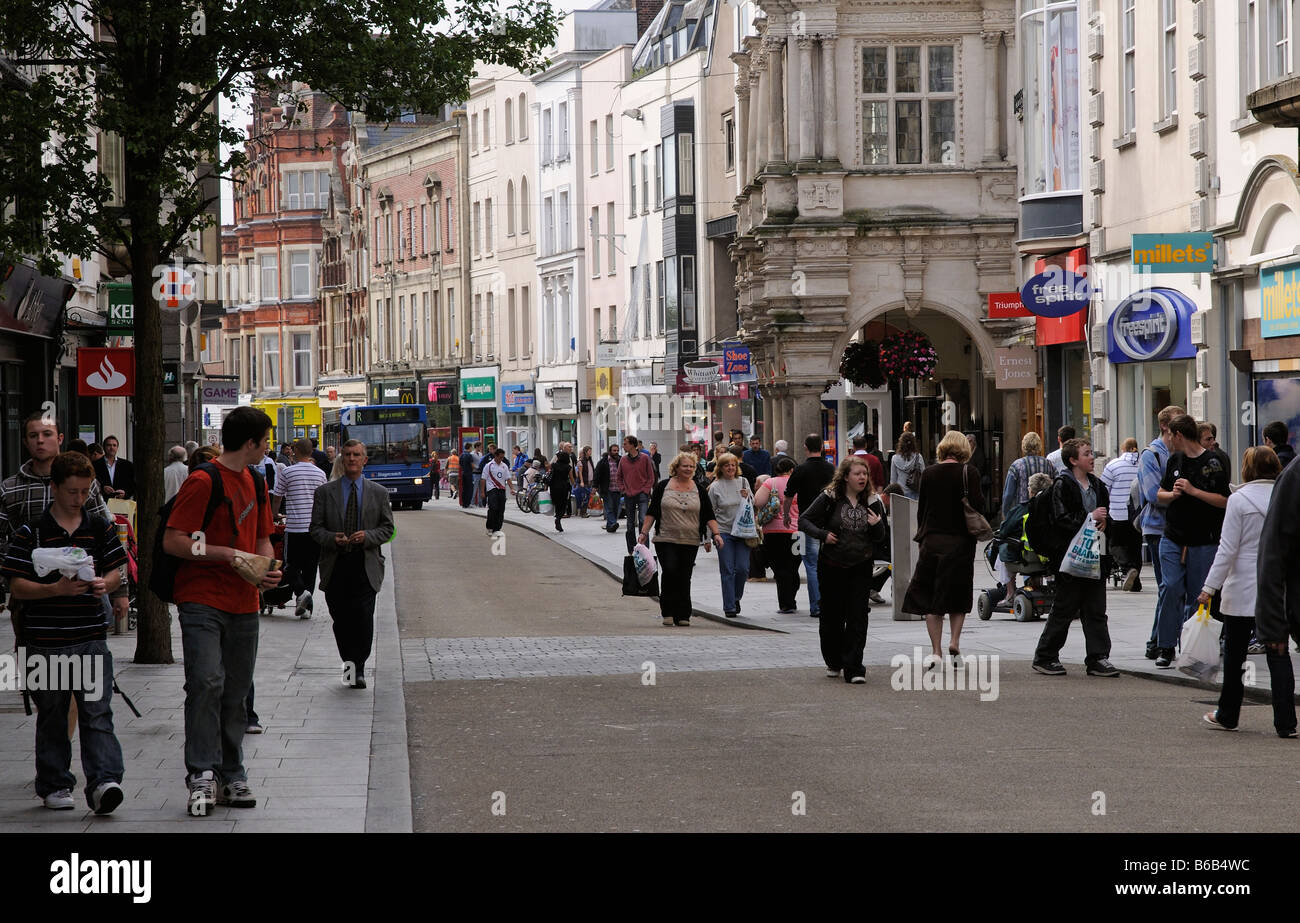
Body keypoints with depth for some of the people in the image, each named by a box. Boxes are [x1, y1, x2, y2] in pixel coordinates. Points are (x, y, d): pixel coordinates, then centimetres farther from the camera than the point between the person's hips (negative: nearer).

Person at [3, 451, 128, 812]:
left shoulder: (100, 528, 8)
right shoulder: (30, 533, -3)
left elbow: (116, 570, 15)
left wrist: (105, 584, -9)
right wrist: (57, 589, -20)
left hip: (91, 637, 2)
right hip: (46, 642, -2)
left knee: (97, 713, -8)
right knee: (52, 716, 8)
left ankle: (104, 782, -14)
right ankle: (54, 785, 19)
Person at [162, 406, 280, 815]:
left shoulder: (255, 483, 16)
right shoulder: (203, 481, -10)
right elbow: (172, 541, -14)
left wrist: (267, 568, 4)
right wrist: (228, 554, -18)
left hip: (243, 604, 7)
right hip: (202, 601, -7)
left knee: (236, 692, 9)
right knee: (207, 682, -19)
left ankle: (231, 777, 15)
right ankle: (202, 774, -17)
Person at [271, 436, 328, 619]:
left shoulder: (288, 472, -4)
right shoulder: (320, 474, 6)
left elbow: (277, 498, 6)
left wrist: (274, 515, 24)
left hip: (294, 528, -3)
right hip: (316, 527, 3)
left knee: (291, 565, 6)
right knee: (310, 567, 10)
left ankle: (301, 592, -20)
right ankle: (306, 607, 9)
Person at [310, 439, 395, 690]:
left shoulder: (378, 493, 10)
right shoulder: (325, 492, 8)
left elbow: (387, 528, 10)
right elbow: (316, 528, 6)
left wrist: (368, 536, -10)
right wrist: (332, 539, -14)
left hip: (366, 566, -1)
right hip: (335, 566, 1)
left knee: (363, 619, -11)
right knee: (341, 620, 3)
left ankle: (358, 667, 0)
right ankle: (349, 663, 20)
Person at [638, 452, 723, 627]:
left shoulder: (699, 490, 8)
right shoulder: (663, 486, 4)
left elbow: (709, 515, 7)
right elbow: (651, 512, 6)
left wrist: (716, 534, -6)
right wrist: (644, 532, -1)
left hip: (690, 542, 2)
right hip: (666, 540, -2)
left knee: (684, 578, 1)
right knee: (670, 572, -16)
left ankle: (683, 616, 7)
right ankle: (667, 612, -5)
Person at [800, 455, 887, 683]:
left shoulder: (872, 502, 4)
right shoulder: (830, 498, -5)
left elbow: (880, 538, 10)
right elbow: (804, 521, -1)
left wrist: (877, 525, -11)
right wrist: (823, 534, -16)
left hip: (861, 569, 1)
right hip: (832, 568, -1)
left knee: (857, 618, -7)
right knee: (832, 617, 9)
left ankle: (853, 668, -6)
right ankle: (834, 662, 31)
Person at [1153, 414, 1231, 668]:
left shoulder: (1212, 463, -6)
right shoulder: (1174, 460, 12)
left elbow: (1225, 501, -11)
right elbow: (1160, 495, 19)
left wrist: (1193, 491, -17)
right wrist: (1173, 494, -3)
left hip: (1203, 541, -4)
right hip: (1172, 538, 4)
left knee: (1197, 595, 1)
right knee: (1172, 589, -7)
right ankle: (1166, 648, -3)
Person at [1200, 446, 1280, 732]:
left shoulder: (1239, 499, -9)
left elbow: (1228, 548, -11)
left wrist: (1210, 587, -8)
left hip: (1242, 590, -3)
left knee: (1235, 654, 9)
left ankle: (1227, 715, 20)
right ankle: (1284, 719, -1)